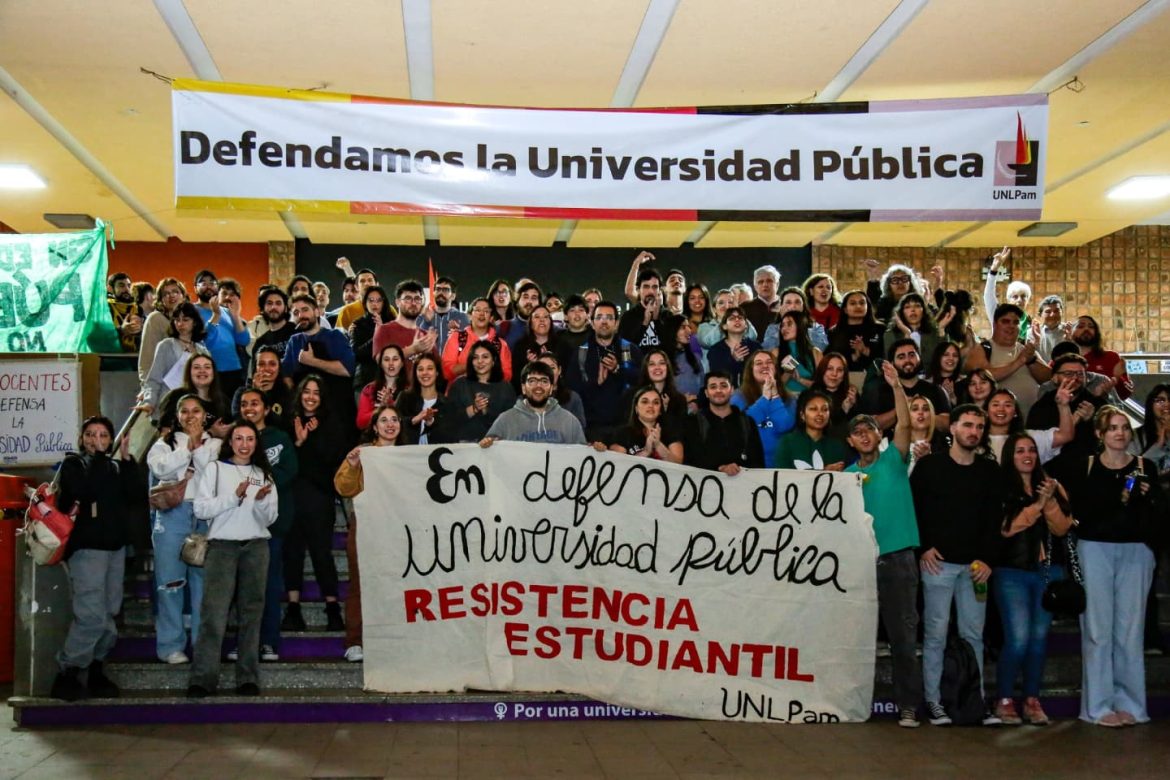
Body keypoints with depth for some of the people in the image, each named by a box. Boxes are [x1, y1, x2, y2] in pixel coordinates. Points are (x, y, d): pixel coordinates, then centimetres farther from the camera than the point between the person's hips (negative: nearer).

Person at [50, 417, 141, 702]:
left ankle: (95, 672, 16)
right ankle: (66, 676, -5)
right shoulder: (72, 464, 1)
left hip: (115, 546, 6)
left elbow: (135, 495, 0)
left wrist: (126, 459, -5)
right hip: (86, 547, -6)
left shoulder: (116, 467, 15)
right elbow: (84, 490, -18)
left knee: (109, 612, 6)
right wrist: (98, 457, -13)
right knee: (91, 615, -15)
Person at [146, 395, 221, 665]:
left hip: (205, 515, 0)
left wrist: (198, 446, -4)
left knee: (204, 579, 0)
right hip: (172, 514, 0)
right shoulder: (165, 442, 13)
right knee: (170, 580, -2)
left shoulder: (215, 444, 13)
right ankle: (171, 645, 3)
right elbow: (161, 469, -6)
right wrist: (188, 446, -3)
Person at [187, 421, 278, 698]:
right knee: (213, 612, -11)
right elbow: (200, 509, -4)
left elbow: (269, 519, 9)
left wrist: (261, 501, -11)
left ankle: (248, 678, 5)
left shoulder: (263, 474, 14)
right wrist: (234, 496, -14)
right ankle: (202, 678, -11)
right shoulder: (215, 469, 6)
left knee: (251, 612, 2)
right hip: (222, 546, -3)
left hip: (256, 547, 3)